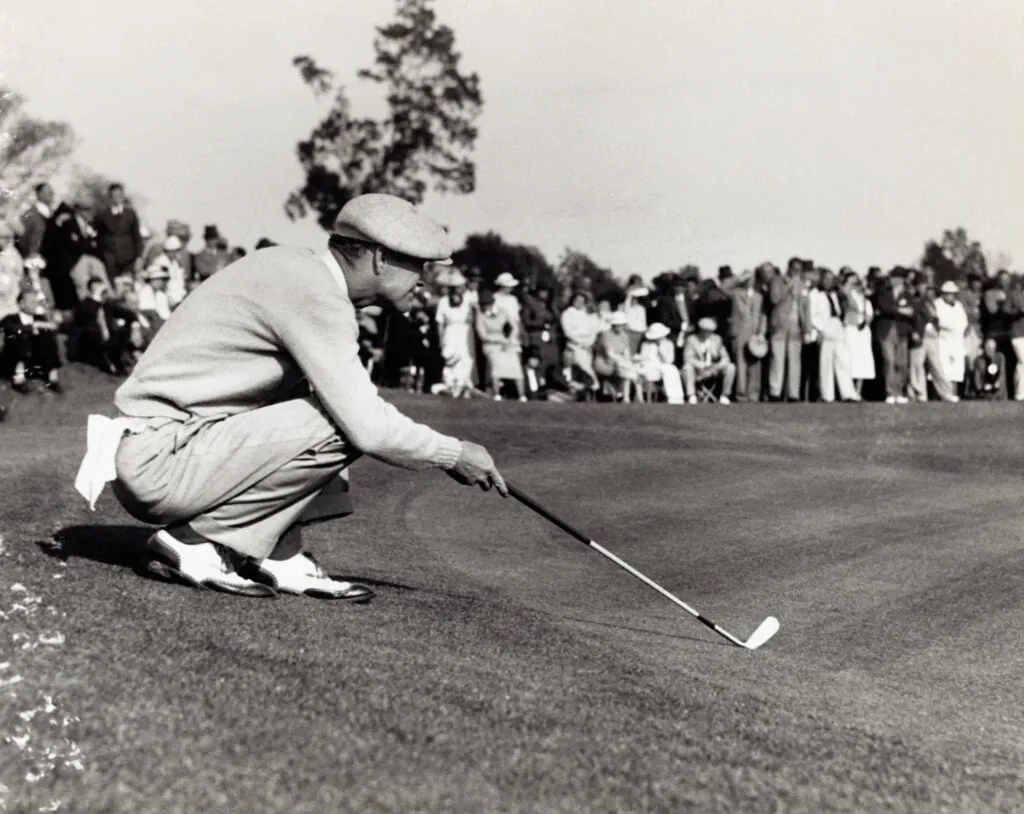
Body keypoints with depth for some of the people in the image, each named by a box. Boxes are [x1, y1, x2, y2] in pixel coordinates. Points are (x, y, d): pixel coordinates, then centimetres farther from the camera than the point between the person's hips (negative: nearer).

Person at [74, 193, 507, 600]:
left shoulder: (300, 268, 14)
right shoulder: (316, 295, -16)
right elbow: (368, 427, -21)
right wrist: (453, 453, -6)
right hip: (157, 465, -10)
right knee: (341, 429, -18)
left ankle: (279, 558, 6)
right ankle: (199, 541, -10)